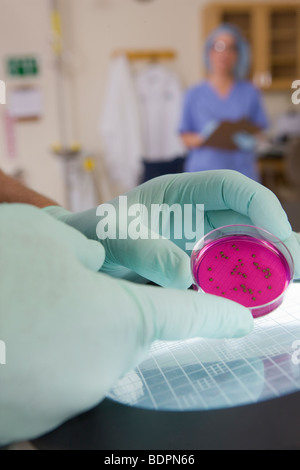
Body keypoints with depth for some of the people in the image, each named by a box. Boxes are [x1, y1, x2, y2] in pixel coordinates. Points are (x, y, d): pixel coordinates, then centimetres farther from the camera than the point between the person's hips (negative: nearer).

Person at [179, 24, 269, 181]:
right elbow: (185, 137, 5)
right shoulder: (194, 94, 4)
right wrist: (204, 139, -16)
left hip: (242, 173, 1)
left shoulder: (250, 93, 6)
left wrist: (247, 139, -13)